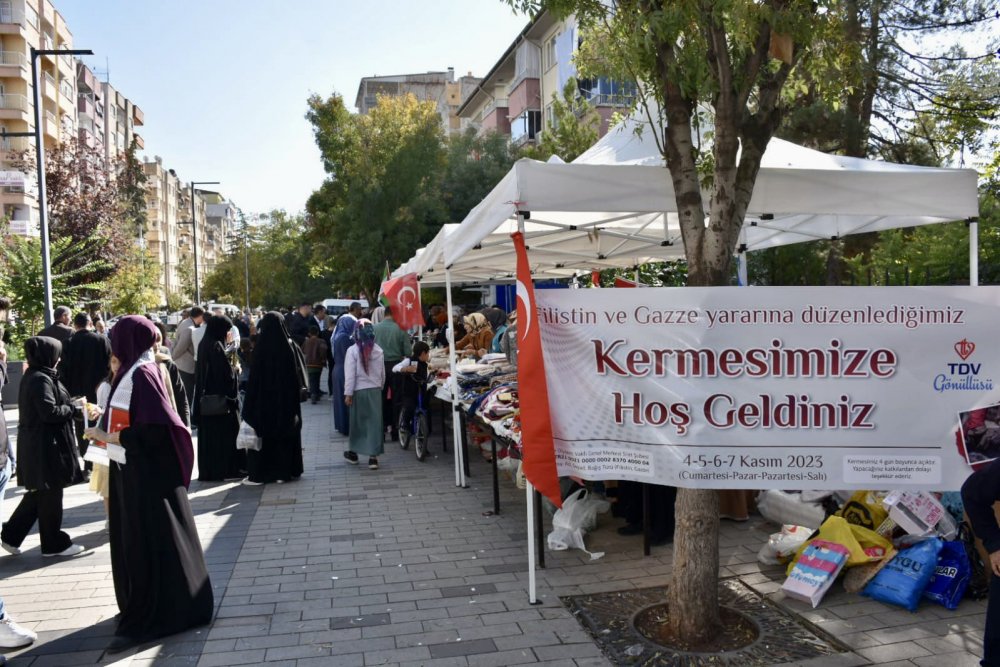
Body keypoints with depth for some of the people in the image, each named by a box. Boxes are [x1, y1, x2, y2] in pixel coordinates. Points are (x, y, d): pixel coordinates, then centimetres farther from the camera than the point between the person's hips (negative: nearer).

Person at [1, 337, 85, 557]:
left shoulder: (32, 376, 12)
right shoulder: (41, 379, -19)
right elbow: (49, 411, -25)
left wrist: (68, 405, 6)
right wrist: (72, 408, -10)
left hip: (37, 442, 10)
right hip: (45, 445, -10)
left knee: (39, 493, 18)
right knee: (50, 495, 2)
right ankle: (54, 544, 13)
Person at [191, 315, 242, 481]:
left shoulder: (205, 345, 10)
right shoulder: (216, 347, -17)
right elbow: (228, 374, -22)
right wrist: (236, 369, -4)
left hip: (206, 399, 9)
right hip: (221, 400, -9)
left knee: (209, 435, 13)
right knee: (223, 434, 0)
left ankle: (208, 470, 20)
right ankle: (222, 469, 5)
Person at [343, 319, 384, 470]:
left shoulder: (353, 350, -11)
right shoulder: (378, 350, -1)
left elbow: (350, 374, -11)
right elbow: (382, 373, 7)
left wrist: (348, 393, -7)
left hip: (359, 391, -2)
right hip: (375, 390, 2)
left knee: (357, 422, 13)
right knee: (375, 422, 3)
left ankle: (353, 452, 28)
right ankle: (373, 456, 0)